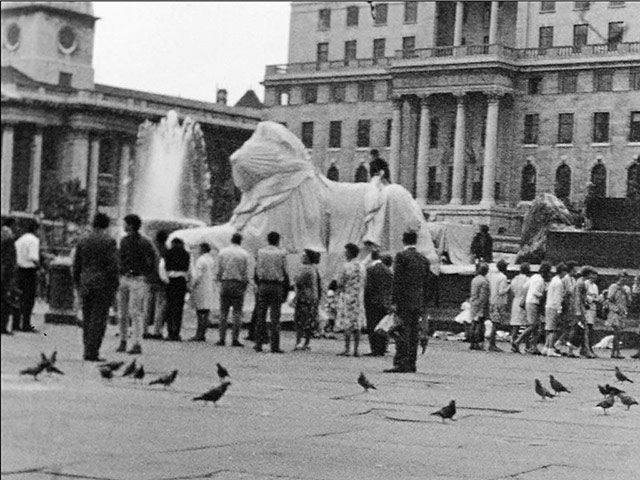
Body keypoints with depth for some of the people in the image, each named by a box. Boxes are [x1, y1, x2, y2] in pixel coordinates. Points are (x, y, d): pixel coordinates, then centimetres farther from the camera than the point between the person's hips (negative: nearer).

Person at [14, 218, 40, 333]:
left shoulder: (19, 239, 13)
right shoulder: (34, 240, -11)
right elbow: (33, 257, -21)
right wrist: (38, 264, -5)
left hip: (19, 270, 7)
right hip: (30, 271, -7)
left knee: (20, 298, 13)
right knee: (29, 299, -3)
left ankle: (17, 323, 14)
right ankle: (26, 325, -4)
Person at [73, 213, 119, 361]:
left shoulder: (82, 241, 7)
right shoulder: (109, 242, -7)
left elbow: (76, 266, 9)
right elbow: (113, 265, -12)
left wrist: (77, 285, 16)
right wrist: (114, 287, -6)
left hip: (86, 285, 5)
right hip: (103, 285, -4)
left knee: (87, 319, 13)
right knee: (98, 320, -2)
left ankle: (88, 350, 16)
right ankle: (92, 353, -5)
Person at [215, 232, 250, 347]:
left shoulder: (222, 252, 4)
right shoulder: (244, 254, -2)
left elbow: (218, 270, 4)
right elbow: (246, 272, -3)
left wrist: (219, 281, 13)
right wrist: (245, 283, 8)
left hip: (225, 283, 2)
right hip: (238, 284, -2)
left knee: (223, 312, 6)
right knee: (237, 312, 1)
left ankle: (222, 338, 2)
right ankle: (235, 339, -3)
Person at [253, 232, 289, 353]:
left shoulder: (260, 252, 5)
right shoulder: (281, 253, -2)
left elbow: (257, 271, 4)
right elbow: (285, 272, -2)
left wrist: (258, 285, 11)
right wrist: (286, 291, 3)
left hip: (263, 285, 2)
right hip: (277, 286, -2)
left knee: (260, 316, 7)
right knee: (275, 317, -1)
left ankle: (258, 344, 5)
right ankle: (274, 346, -3)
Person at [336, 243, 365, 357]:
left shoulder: (346, 266, -12)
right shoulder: (361, 266, 8)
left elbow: (340, 282, -10)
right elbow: (363, 283, 12)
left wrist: (340, 289, 8)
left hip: (347, 296, -6)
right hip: (358, 296, 6)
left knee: (348, 326, -4)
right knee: (357, 325, 6)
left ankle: (347, 349, -5)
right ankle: (356, 350, 5)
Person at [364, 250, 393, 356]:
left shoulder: (370, 269, -8)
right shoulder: (388, 270, 8)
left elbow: (368, 286, -12)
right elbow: (391, 288, 10)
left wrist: (365, 300, -3)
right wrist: (388, 302, 15)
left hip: (373, 301, -6)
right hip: (385, 303, 6)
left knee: (372, 327, -3)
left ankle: (376, 350, -7)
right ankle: (382, 349, 12)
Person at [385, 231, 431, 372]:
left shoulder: (402, 256, -8)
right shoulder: (423, 259, 12)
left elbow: (397, 280, -12)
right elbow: (426, 284, 14)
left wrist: (394, 301, -11)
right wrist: (423, 305, 18)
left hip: (404, 301, -6)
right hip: (418, 302, 6)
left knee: (402, 333, -8)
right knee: (413, 334, 9)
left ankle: (401, 364, -12)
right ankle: (411, 364, 11)